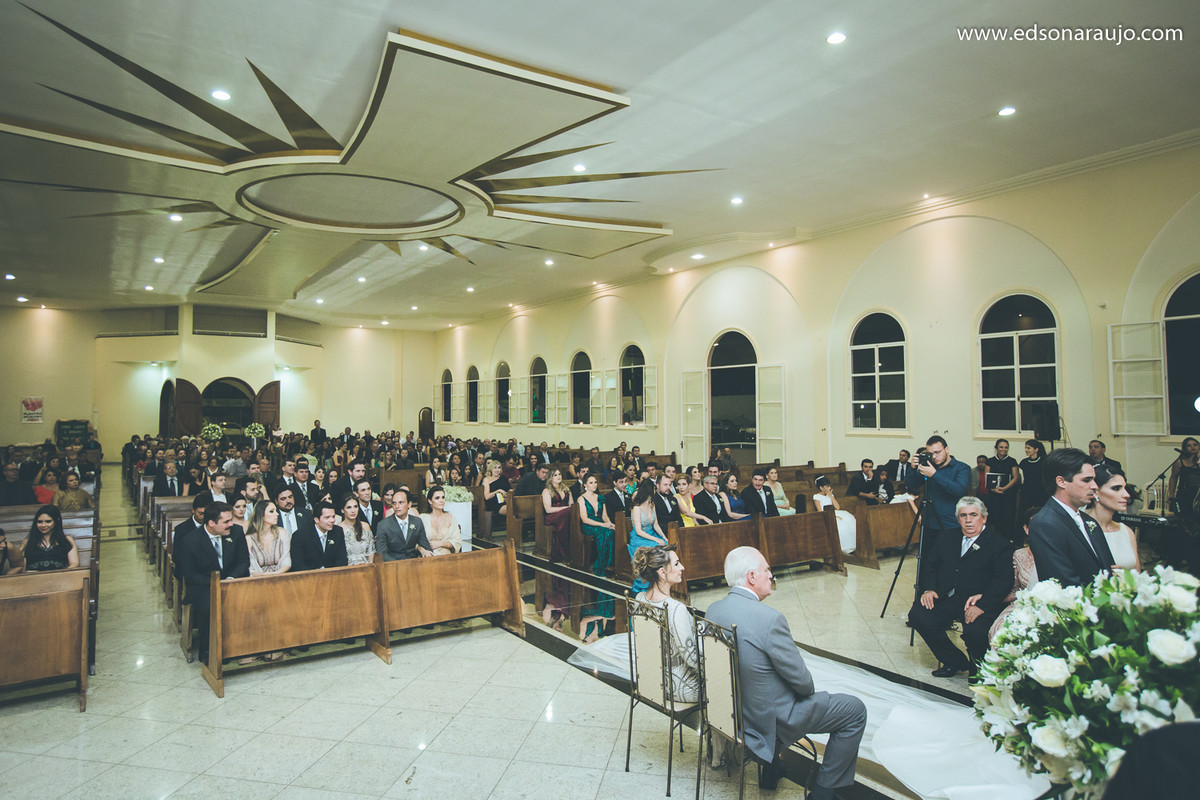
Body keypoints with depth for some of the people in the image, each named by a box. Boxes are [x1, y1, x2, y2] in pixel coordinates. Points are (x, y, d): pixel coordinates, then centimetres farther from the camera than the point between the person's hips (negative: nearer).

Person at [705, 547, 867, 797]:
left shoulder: (712, 610, -6)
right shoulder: (770, 619, -30)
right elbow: (800, 679, -19)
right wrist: (810, 690, 2)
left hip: (733, 709, 8)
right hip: (773, 718, -7)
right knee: (855, 711, 9)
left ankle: (770, 769, 38)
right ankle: (824, 790, 17)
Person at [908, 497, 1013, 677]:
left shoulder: (1000, 544, 0)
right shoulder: (947, 539, 17)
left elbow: (1003, 581, -10)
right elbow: (931, 566, 16)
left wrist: (982, 605, -24)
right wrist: (928, 589, -5)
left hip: (979, 602, -5)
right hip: (946, 598, 5)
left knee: (975, 632, -32)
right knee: (917, 615, -19)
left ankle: (980, 666, 7)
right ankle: (954, 661, 5)